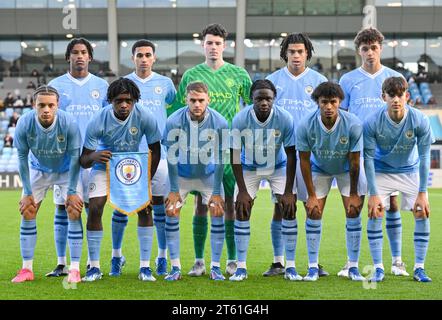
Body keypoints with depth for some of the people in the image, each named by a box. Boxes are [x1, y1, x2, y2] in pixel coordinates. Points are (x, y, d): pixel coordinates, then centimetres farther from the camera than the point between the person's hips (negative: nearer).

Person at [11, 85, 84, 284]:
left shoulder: (68, 124, -31)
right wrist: (27, 192, -12)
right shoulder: (24, 124, -27)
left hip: (66, 170, -2)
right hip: (38, 169, 2)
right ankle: (27, 269, 4)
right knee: (27, 212, -5)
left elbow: (74, 156, -18)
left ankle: (74, 269, -7)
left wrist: (72, 191, -17)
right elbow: (22, 157, -13)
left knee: (74, 211, -14)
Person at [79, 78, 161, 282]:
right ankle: (94, 267, -1)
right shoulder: (98, 121, -27)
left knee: (145, 209, -12)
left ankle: (145, 268, -3)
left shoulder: (144, 118, -25)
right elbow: (83, 160, -22)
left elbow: (155, 151, -11)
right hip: (104, 165, -1)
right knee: (94, 210, -14)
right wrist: (94, 156, -46)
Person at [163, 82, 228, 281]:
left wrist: (216, 192, -14)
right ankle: (175, 267, 0)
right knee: (171, 212, -9)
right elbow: (172, 157, -14)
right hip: (182, 174, 0)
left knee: (218, 213, -8)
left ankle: (215, 267, 2)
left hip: (209, 175, 0)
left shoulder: (219, 123, -23)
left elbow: (219, 159, -15)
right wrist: (174, 190, -12)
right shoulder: (174, 121, -24)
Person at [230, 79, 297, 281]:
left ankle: (290, 267, -5)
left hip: (278, 167, 0)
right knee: (241, 210, -10)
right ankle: (241, 267, -2)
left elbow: (291, 155, -16)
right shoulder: (240, 120, -24)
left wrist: (288, 191, -17)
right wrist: (242, 190, -20)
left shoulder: (285, 119, -24)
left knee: (289, 209, -12)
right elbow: (235, 155, -16)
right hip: (249, 168, 0)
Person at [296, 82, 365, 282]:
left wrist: (354, 194, -13)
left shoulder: (353, 124, -30)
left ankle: (353, 267, 2)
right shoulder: (306, 126, -29)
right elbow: (304, 160, -17)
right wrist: (311, 195, -15)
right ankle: (313, 267, 1)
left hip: (346, 170, 0)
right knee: (313, 213, -7)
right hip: (319, 169, 0)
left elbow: (354, 161, -20)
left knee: (353, 212, -8)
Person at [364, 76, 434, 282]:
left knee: (422, 213, -9)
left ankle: (419, 268, 2)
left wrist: (422, 193, -19)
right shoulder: (372, 122, -26)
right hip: (382, 171, 0)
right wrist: (373, 194, -21)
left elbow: (424, 157, -17)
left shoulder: (420, 120, -25)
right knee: (374, 213, -13)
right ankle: (378, 268, -3)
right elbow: (368, 158, -18)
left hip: (411, 171, 1)